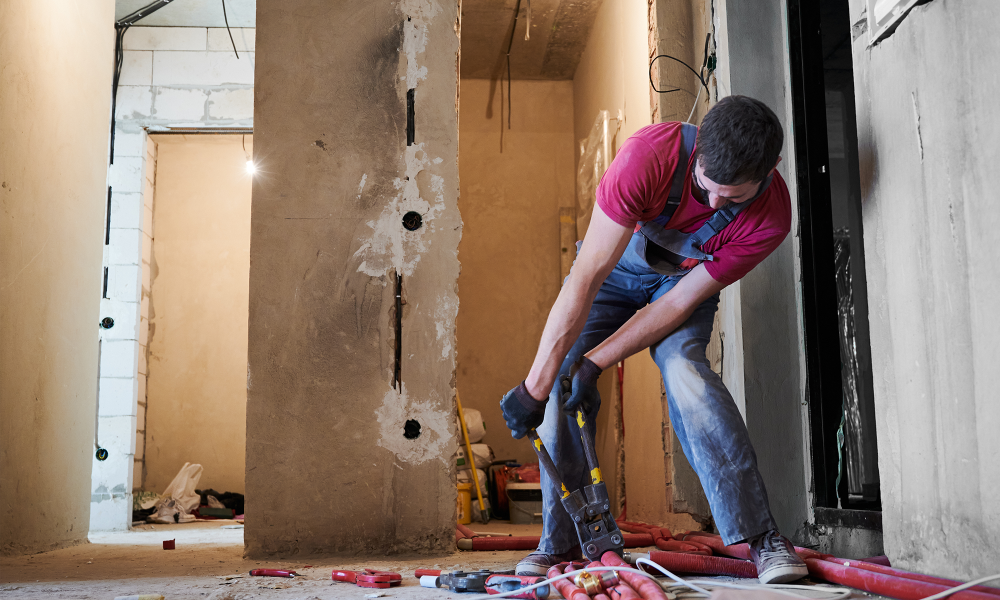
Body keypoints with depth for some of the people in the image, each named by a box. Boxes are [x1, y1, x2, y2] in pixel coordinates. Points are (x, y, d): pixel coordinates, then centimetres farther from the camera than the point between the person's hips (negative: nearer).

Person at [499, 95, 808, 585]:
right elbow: (586, 278, -38)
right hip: (614, 264, 1)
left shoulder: (769, 218, -31)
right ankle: (561, 542, -3)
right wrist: (536, 386, -39)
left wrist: (595, 363, -29)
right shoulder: (648, 156, -38)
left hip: (685, 277, 0)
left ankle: (759, 535, -23)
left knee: (684, 370, -28)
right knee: (562, 373, -15)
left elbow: (682, 300, -24)